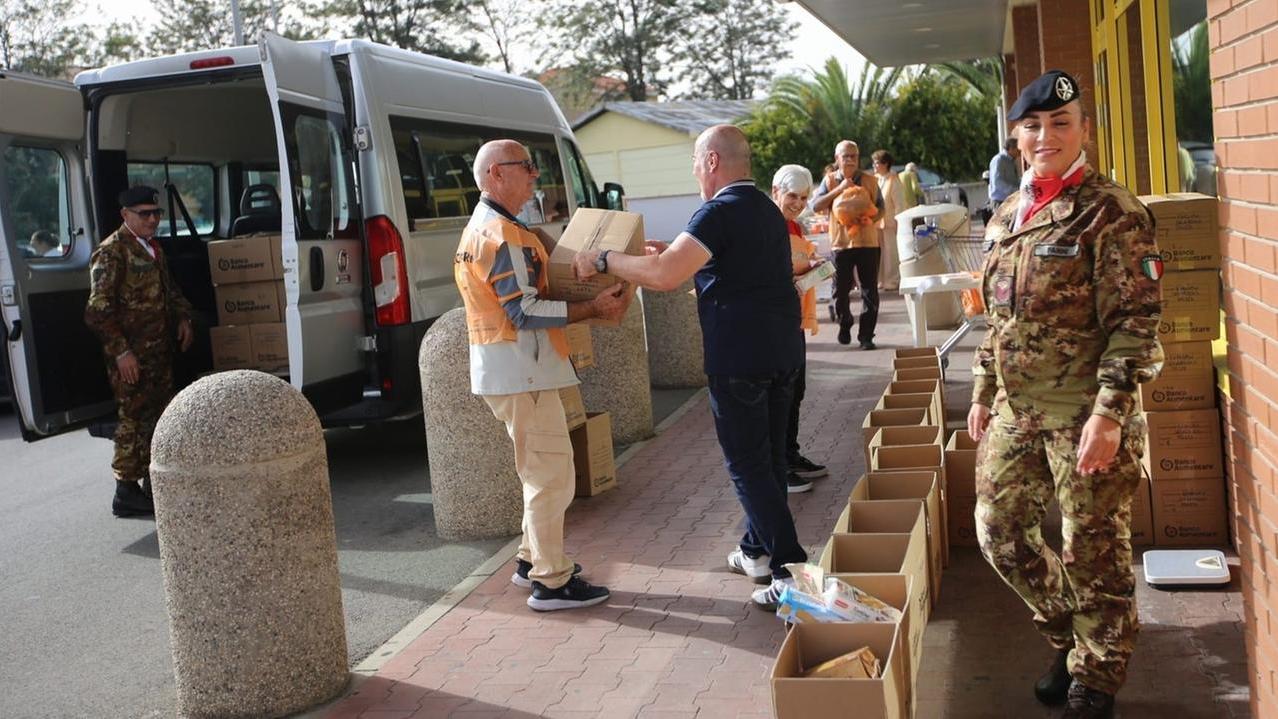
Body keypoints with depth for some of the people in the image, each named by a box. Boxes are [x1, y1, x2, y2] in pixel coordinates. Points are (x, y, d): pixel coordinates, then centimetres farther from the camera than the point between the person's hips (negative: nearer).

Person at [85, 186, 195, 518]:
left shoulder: (153, 247, 14)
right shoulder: (111, 252, -13)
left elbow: (168, 288, 29)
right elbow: (99, 310, -18)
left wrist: (182, 317, 12)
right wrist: (121, 351, -22)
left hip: (160, 350, 9)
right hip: (131, 355, -9)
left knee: (160, 416, 15)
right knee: (134, 419, -4)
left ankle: (153, 483, 26)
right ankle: (126, 492, 5)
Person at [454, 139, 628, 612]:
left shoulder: (479, 228, 17)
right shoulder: (504, 235, -17)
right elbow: (526, 311, -22)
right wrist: (593, 309, -19)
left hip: (515, 369, 11)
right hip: (520, 371, -11)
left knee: (542, 469, 21)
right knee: (551, 474, -5)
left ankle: (532, 559, 31)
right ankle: (552, 582, 1)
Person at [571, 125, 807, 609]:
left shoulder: (720, 213, -16)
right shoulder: (767, 209, 15)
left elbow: (663, 276, -27)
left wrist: (602, 259, -14)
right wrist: (675, 253, 21)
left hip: (739, 357, -9)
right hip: (783, 350, 9)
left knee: (748, 464, -1)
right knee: (769, 455, 17)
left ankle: (790, 569, -2)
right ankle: (758, 550, 30)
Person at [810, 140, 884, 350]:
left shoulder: (870, 181, 6)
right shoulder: (830, 181, 4)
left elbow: (880, 207, 10)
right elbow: (816, 206, -7)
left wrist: (870, 218, -13)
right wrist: (839, 189, -15)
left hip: (867, 242, 0)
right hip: (840, 242, 0)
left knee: (870, 291, -2)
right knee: (840, 291, 5)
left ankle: (866, 335, 5)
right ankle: (844, 324, 31)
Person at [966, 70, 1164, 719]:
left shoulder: (1110, 213, -11)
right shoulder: (1006, 216, 12)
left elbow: (1135, 323, -15)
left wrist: (1110, 415, -21)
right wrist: (982, 393, 17)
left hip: (1085, 414, -7)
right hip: (1015, 410, 7)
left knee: (1094, 551, 4)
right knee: (997, 530, 12)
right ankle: (1068, 634, 35)